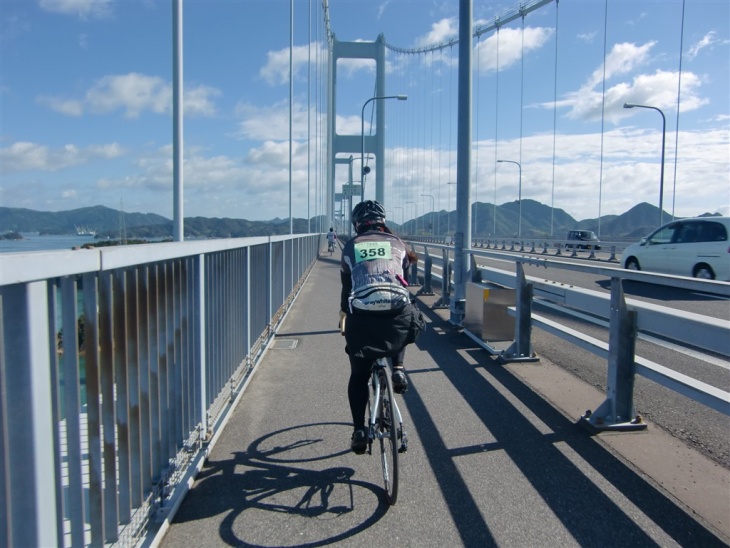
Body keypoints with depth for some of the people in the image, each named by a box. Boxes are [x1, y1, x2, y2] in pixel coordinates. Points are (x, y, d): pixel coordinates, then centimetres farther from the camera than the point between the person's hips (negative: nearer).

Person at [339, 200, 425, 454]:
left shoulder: (351, 247, 18)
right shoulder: (397, 243, 19)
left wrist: (344, 312, 43)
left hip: (362, 316, 0)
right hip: (398, 311, 1)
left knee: (358, 376, 19)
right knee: (403, 326, 39)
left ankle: (359, 431, 14)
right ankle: (397, 367, 16)